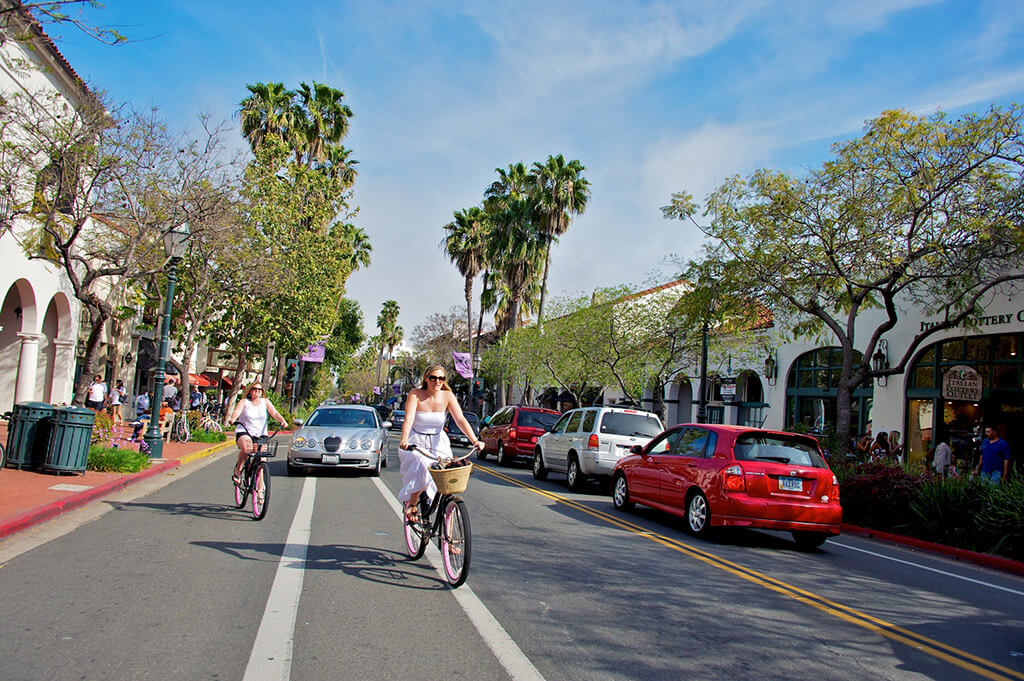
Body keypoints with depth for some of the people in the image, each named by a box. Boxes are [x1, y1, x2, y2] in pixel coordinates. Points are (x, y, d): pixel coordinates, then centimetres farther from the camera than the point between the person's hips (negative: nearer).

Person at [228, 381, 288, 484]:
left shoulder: (265, 402, 11)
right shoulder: (244, 402, 5)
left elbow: (274, 413, -1)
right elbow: (237, 411, -13)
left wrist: (282, 421, -21)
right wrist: (233, 418, -36)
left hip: (261, 434, 2)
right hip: (244, 432, -2)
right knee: (246, 449, -33)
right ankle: (238, 470, -8)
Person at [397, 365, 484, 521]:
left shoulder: (447, 396, -7)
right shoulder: (415, 394, -12)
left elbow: (460, 419, -17)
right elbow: (409, 419, -25)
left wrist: (475, 440, -30)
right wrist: (404, 440, -43)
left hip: (438, 442, 3)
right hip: (416, 442, -3)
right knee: (423, 468, -28)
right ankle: (411, 504, -5)